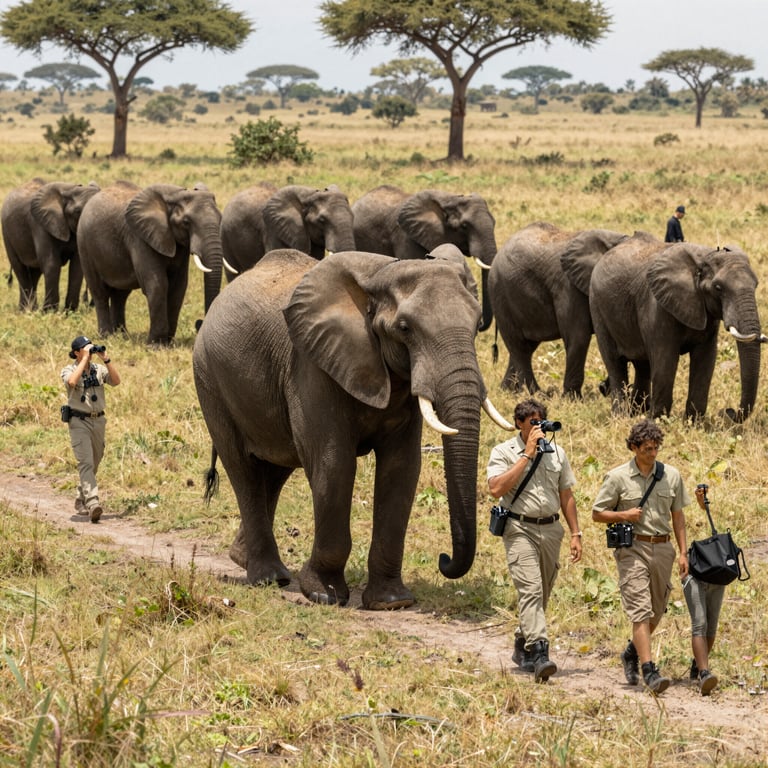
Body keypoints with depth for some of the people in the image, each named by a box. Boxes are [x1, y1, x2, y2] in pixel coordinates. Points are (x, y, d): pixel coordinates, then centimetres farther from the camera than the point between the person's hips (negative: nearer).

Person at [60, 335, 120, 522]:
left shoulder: (99, 369, 7)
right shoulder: (69, 370, -4)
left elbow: (116, 381, -7)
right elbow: (72, 382, -26)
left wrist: (105, 359, -12)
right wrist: (85, 359, -19)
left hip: (98, 421, 5)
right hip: (79, 422, -5)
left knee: (94, 464, 13)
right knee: (86, 463, -17)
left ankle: (81, 502, 30)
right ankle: (92, 503, -29)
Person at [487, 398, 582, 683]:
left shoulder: (556, 453, 12)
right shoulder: (504, 452, -2)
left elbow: (566, 496, 17)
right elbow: (496, 488, -18)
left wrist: (575, 534, 11)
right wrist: (527, 454, -14)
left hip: (550, 529, 5)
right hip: (520, 529, -5)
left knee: (542, 594, 11)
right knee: (530, 589, -18)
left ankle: (522, 649, 29)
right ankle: (538, 654, -28)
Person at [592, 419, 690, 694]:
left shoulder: (671, 475, 7)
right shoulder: (618, 477, -3)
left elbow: (677, 515, 14)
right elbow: (597, 514, 3)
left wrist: (683, 552, 8)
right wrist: (624, 515, -14)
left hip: (662, 548, 4)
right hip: (632, 549, -4)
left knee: (656, 612, 12)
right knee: (641, 611, -13)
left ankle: (631, 653, 37)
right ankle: (649, 670, -18)